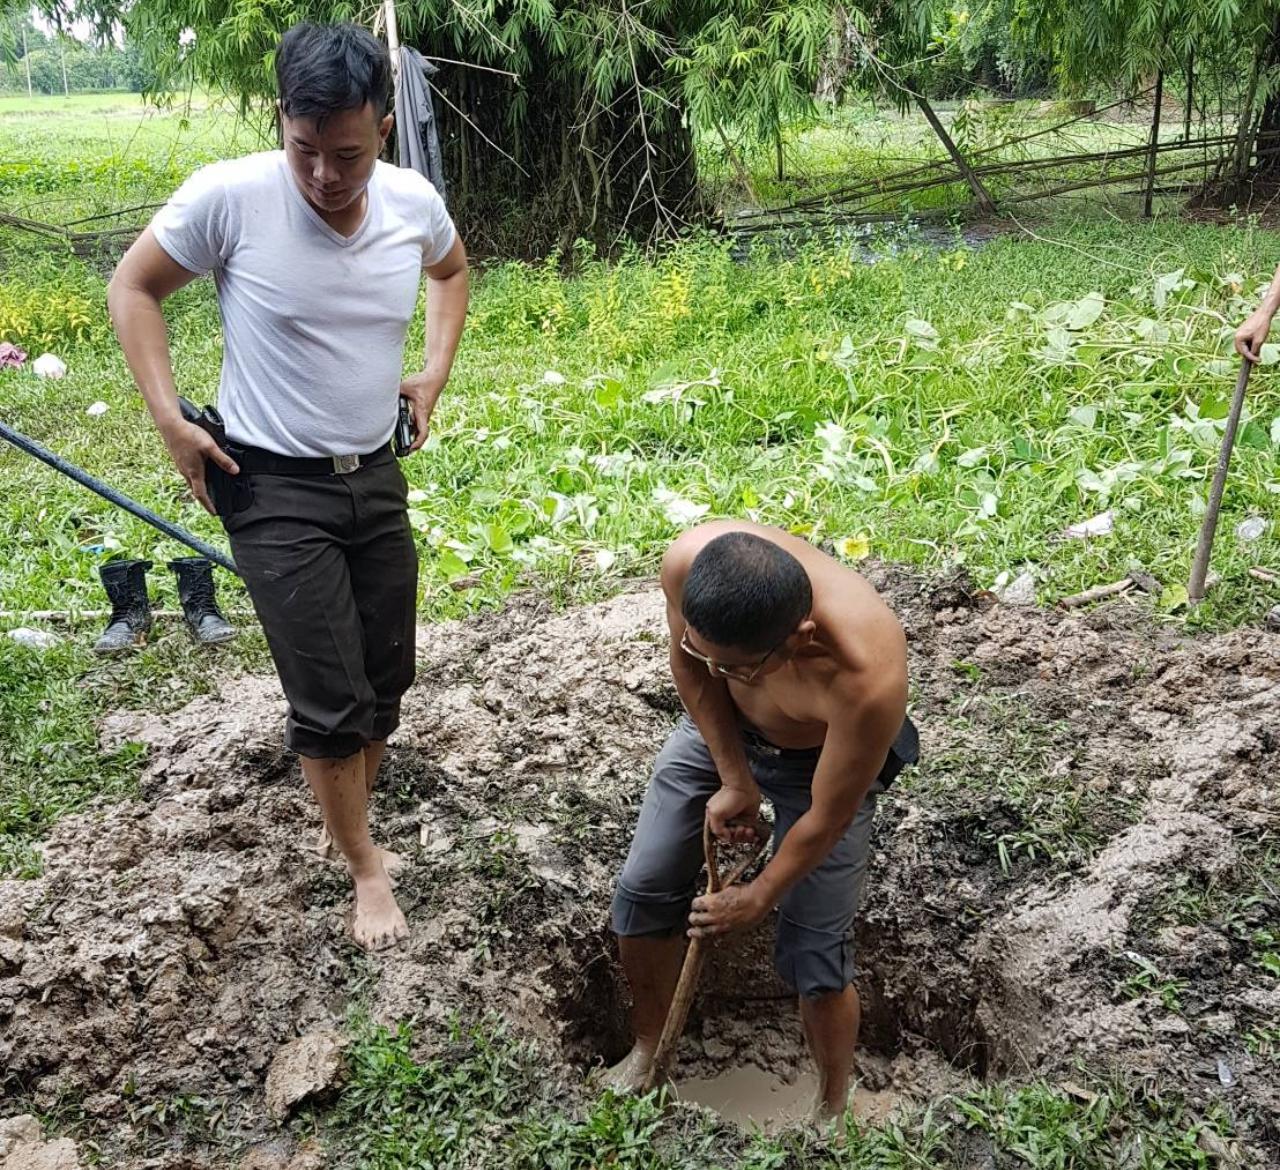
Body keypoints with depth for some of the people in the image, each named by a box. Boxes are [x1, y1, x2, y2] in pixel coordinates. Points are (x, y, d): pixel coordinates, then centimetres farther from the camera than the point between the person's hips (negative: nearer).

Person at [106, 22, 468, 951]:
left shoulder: (415, 203, -8)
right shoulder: (229, 196, -20)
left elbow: (451, 271, 17)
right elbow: (133, 288, -3)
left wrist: (436, 372, 5)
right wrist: (169, 418, -11)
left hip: (376, 475, 5)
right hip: (274, 489, -4)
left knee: (388, 676, 15)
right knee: (330, 701, -3)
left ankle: (358, 818, 40)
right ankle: (368, 867, 20)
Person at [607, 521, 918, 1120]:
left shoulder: (867, 679, -45)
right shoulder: (690, 560, -36)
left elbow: (825, 819, -25)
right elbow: (689, 666, -11)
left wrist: (759, 897, -10)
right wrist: (734, 780, -10)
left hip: (823, 757, -4)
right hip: (720, 727, 4)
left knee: (813, 957, -3)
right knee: (642, 889, 5)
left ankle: (832, 1110, 28)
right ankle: (647, 1051, 34)